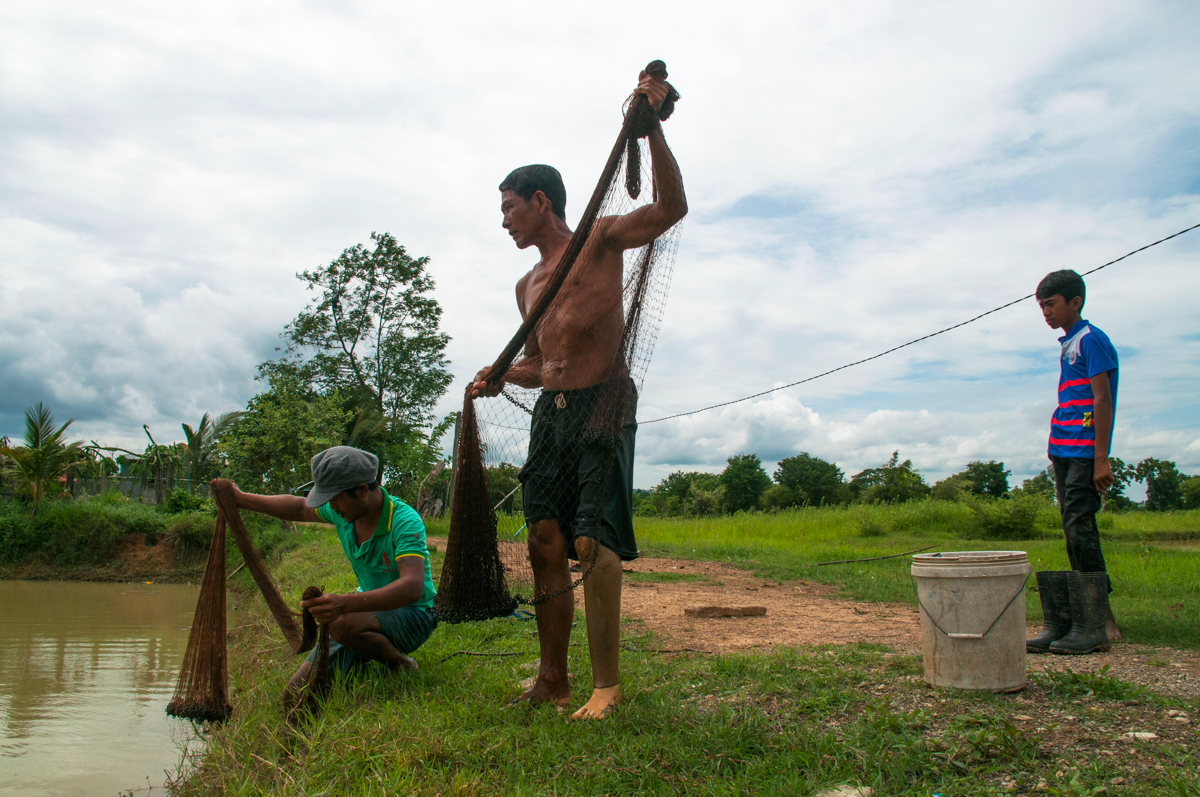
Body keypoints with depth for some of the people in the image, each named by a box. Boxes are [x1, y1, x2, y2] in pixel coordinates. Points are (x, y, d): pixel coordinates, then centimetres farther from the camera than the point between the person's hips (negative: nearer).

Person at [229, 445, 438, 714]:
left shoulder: (405, 521, -27)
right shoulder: (345, 510, -5)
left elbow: (412, 587, -41)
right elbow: (298, 508, 15)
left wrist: (345, 604, -54)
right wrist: (241, 499, 7)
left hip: (411, 615, -7)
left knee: (343, 624, -38)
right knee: (295, 698, -5)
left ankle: (402, 666, -11)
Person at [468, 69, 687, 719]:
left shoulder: (600, 239, 4)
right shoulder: (527, 285, 24)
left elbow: (671, 209, -10)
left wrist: (652, 128, -19)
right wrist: (499, 378, 10)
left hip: (602, 404, -7)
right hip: (552, 412, 7)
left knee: (595, 545, -13)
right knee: (546, 545, 2)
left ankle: (606, 686, -3)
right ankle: (552, 680, 11)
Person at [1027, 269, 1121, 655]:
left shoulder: (1091, 339, -5)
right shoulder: (1068, 345, 21)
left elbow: (1102, 399, -12)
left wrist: (1101, 458, -17)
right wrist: (1058, 452, 18)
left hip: (1085, 451, -9)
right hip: (1065, 450, 9)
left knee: (1079, 529, -10)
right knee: (1075, 534, 7)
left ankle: (1093, 627, -5)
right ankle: (1064, 624, 10)